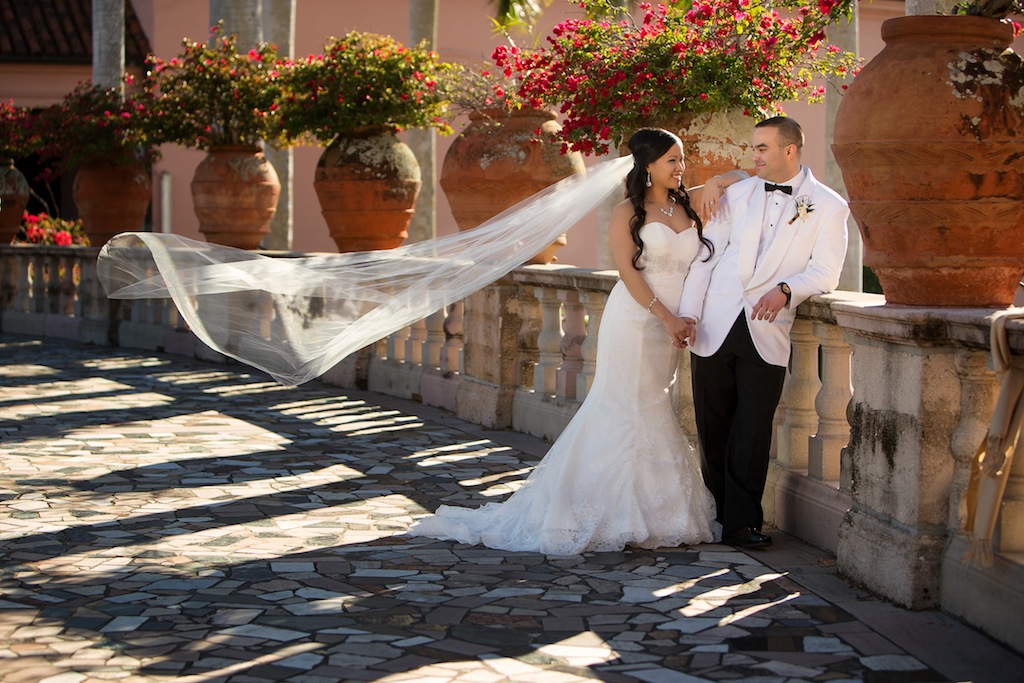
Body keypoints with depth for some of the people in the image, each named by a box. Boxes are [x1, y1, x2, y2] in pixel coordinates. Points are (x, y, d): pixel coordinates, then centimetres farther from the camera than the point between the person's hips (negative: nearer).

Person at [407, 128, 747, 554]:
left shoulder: (687, 205, 10)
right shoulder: (627, 212, -3)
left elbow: (742, 177, 16)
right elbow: (629, 271, -10)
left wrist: (715, 184, -6)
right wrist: (667, 317, -16)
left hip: (671, 326, 5)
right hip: (634, 321, -5)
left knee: (654, 415, 8)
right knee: (626, 412, -5)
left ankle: (654, 514, 13)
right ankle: (615, 515, 1)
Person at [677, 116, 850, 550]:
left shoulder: (828, 207, 1)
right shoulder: (737, 194, 11)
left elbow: (825, 273, -4)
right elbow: (707, 254, 10)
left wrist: (785, 290, -23)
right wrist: (688, 311, 0)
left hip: (767, 334, -3)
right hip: (715, 326, 3)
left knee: (753, 430, -5)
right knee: (712, 426, 6)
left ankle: (742, 523, 6)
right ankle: (718, 512, 20)